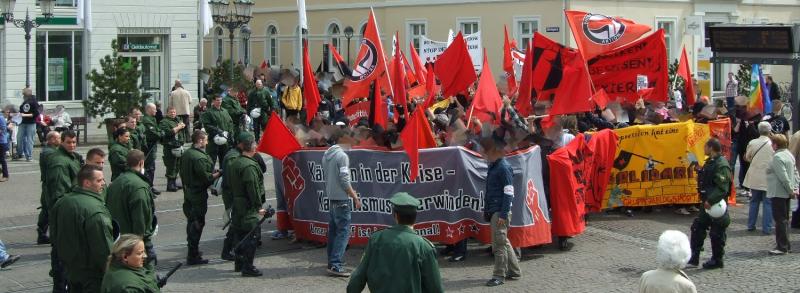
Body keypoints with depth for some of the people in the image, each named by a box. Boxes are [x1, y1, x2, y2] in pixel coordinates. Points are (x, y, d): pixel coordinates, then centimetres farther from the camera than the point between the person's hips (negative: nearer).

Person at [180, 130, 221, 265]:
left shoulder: (186, 154, 5)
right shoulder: (200, 158, -24)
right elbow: (206, 177, -23)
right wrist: (218, 174, -9)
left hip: (188, 192, 9)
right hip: (198, 195, -9)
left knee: (191, 222, 19)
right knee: (197, 224, -2)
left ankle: (192, 250, 33)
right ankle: (193, 256, 3)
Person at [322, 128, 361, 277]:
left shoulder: (327, 154, 11)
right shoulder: (342, 155, -15)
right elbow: (344, 180, -18)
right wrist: (355, 197, -11)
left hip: (331, 197, 9)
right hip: (341, 198, -9)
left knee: (333, 230, 15)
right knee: (343, 231, -8)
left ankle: (331, 263, 20)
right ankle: (336, 265, -13)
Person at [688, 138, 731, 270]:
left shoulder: (721, 165, -19)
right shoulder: (710, 162, 13)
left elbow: (722, 188, -25)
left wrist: (711, 201, -28)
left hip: (716, 205, -10)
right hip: (707, 204, 10)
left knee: (717, 233, 1)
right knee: (697, 228, 12)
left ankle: (717, 260, 12)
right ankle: (693, 257, 19)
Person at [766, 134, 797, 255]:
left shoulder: (777, 157, -19)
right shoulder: (789, 155, 12)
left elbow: (783, 177, -24)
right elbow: (795, 172, 14)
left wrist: (791, 190, -17)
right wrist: (795, 188, 10)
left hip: (778, 193, -10)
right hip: (786, 193, 10)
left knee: (780, 219, -5)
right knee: (784, 219, 15)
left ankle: (782, 247, -2)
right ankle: (785, 245, 22)